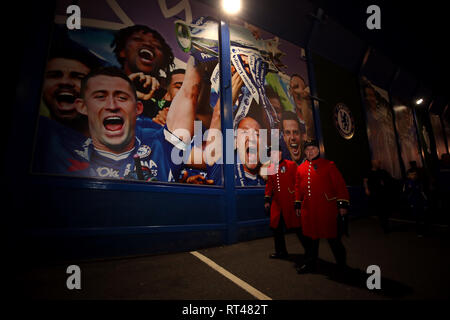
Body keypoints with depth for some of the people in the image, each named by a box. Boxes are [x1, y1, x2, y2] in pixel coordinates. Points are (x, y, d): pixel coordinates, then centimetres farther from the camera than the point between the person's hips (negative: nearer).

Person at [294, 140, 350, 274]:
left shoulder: (329, 165, 0)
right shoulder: (300, 168, 11)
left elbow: (340, 184, -3)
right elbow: (298, 187, 16)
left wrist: (342, 204, -8)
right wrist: (298, 205, 14)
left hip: (327, 208, -3)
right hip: (309, 210, 4)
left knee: (333, 237, 7)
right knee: (310, 236, 11)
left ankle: (342, 264, 29)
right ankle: (310, 264, 26)